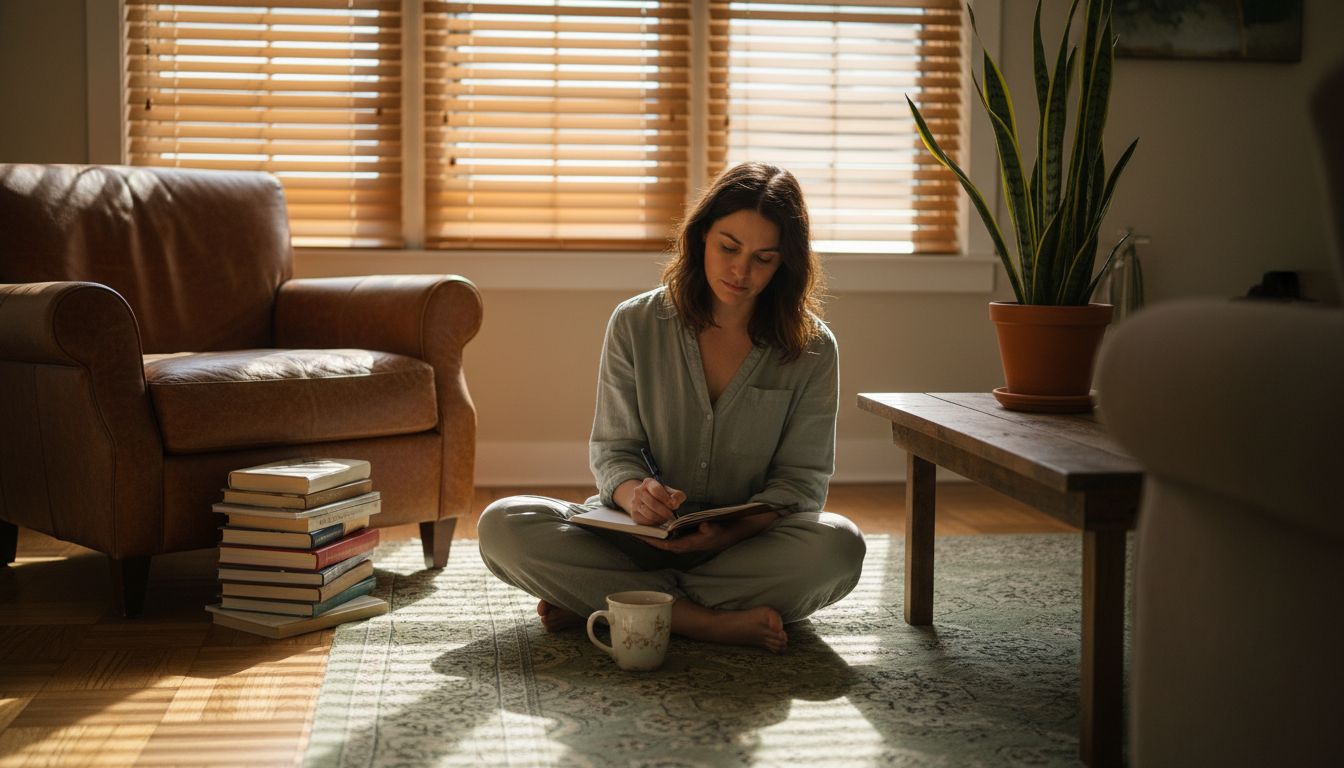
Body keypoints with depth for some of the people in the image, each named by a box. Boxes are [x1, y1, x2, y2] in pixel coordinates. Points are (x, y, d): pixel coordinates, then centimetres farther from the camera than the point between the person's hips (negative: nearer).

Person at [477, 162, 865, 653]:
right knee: (502, 525, -24)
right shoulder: (636, 324, 0)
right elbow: (612, 449, 1)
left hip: (748, 543, 0)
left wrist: (732, 533, -24)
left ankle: (595, 601, -25)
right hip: (640, 538, 0)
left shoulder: (813, 349, -2)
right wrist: (634, 494, -25)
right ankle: (708, 621, -29)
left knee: (840, 547, -34)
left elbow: (800, 478, -3)